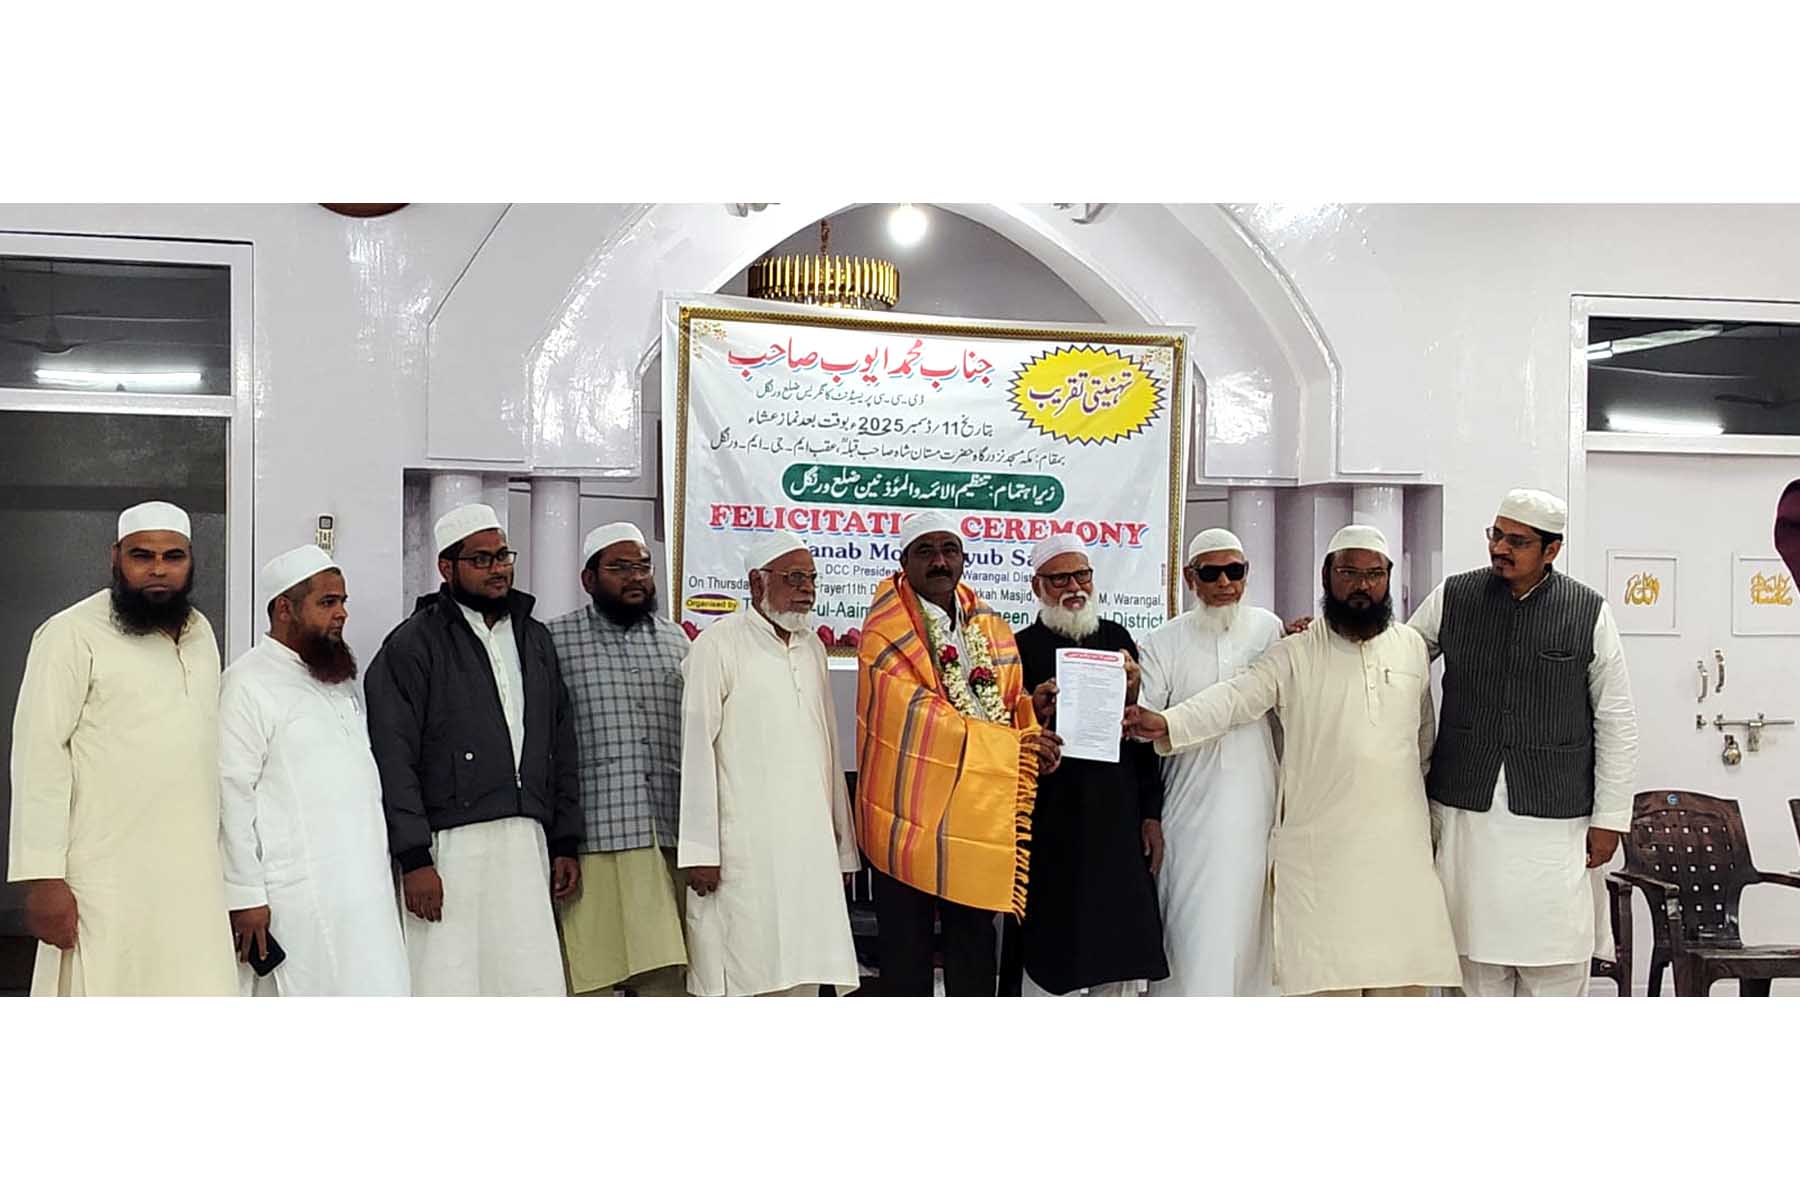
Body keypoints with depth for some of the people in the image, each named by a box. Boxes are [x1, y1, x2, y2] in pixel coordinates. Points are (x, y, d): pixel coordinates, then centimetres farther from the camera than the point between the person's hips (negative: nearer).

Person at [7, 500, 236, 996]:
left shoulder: (200, 632, 13)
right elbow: (39, 753, -11)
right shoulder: (73, 634, -7)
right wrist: (42, 878, -15)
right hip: (109, 882, -6)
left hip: (192, 878, 6)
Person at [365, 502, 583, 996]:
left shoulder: (535, 639, 17)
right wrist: (414, 858, -14)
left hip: (527, 844, 5)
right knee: (448, 985, -3)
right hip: (451, 846, -5)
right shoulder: (414, 644, -1)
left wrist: (566, 842, 14)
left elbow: (562, 748, 19)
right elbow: (393, 760, -7)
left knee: (536, 985, 4)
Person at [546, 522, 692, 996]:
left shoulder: (677, 641, 16)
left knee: (670, 977, 4)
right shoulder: (556, 639, 2)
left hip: (667, 838, 4)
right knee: (587, 978, 1)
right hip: (589, 841, -3)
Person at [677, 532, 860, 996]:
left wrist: (842, 845, 17)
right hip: (743, 850, -6)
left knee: (802, 975, 7)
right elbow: (695, 746, -8)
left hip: (810, 846, 6)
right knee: (743, 978, -5)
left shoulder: (812, 646, 16)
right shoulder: (719, 643, -3)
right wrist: (700, 849, -12)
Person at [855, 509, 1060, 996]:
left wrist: (1033, 741, -12)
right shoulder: (885, 632, -9)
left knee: (974, 949, 13)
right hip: (911, 817, -5)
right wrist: (1015, 748, -16)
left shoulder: (993, 630, 10)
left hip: (981, 818, 5)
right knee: (906, 953, 6)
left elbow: (1016, 705, 12)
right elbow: (918, 714, -17)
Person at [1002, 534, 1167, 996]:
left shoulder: (1117, 638, 11)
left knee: (1123, 955, 6)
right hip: (1049, 828, -3)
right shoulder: (1020, 649, -1)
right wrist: (1034, 714, -21)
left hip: (1118, 821, 3)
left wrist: (1151, 814, 9)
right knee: (1045, 958, 3)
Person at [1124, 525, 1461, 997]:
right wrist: (1166, 723, -31)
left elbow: (1424, 737, 18)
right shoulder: (1295, 654, 0)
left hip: (1399, 848, 3)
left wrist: (1421, 815, 17)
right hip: (1319, 848, -3)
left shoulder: (1412, 647, 10)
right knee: (1323, 978, -2)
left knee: (1401, 975, 6)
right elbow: (1235, 698, -14)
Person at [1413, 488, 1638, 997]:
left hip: (1553, 816, -1)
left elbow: (1616, 721, 4)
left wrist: (1610, 817, 2)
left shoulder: (1589, 613, 0)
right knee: (1477, 958, 7)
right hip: (1465, 809, 1)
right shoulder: (1452, 597, 4)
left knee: (1556, 963, 1)